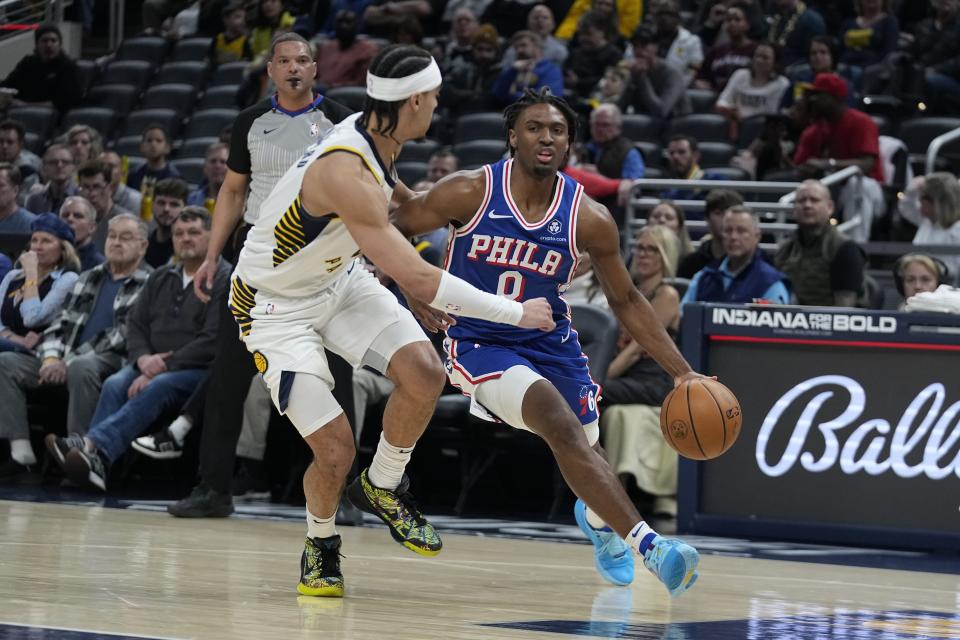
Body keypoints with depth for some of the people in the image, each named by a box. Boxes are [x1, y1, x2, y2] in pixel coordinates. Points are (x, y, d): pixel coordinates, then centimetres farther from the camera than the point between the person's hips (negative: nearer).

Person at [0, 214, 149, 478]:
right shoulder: (88, 279, 24)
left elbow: (123, 335, -10)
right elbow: (62, 322, 17)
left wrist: (71, 360, -15)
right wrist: (52, 357, -6)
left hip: (112, 361, -7)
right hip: (67, 360, 7)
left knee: (81, 368, -41)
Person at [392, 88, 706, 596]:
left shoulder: (589, 220, -9)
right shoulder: (469, 193, -15)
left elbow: (625, 300, 3)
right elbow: (396, 229, 0)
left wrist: (681, 372, -2)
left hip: (550, 342, 4)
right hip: (479, 342, -4)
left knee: (584, 450, 7)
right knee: (561, 423, -28)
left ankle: (597, 517, 48)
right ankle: (648, 546, -33)